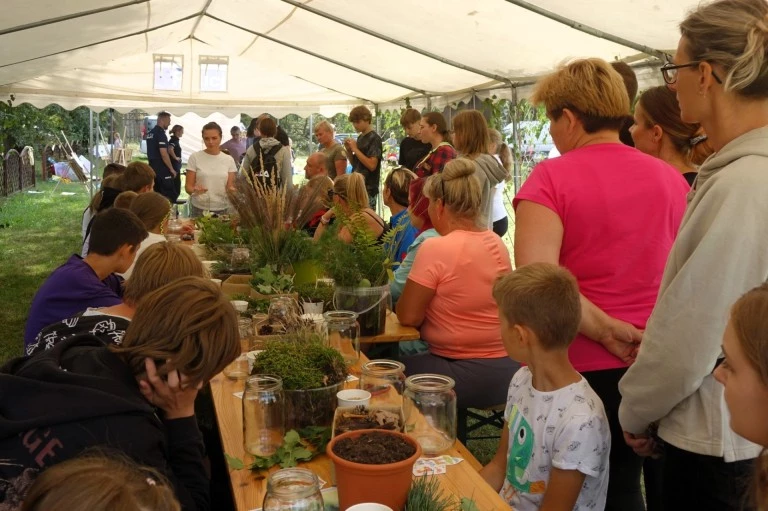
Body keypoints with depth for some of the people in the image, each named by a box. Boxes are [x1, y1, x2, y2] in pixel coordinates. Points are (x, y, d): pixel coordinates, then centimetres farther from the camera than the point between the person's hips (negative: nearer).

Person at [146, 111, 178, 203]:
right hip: (162, 169, -9)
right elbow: (163, 154, -21)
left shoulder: (150, 133, 13)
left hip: (152, 167, 9)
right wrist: (171, 169, -14)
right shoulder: (161, 133, -15)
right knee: (170, 196, -5)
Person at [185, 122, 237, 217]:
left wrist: (232, 191, -18)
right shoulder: (195, 157, -2)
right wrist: (195, 190, -23)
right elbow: (188, 186, -2)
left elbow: (230, 186, 4)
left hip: (222, 209, 2)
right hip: (199, 209, -1)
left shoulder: (229, 160, 4)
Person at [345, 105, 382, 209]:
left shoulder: (374, 138, -9)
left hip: (368, 189, -8)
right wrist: (349, 150, 2)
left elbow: (372, 165, -18)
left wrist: (355, 149, -14)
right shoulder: (360, 138, 13)